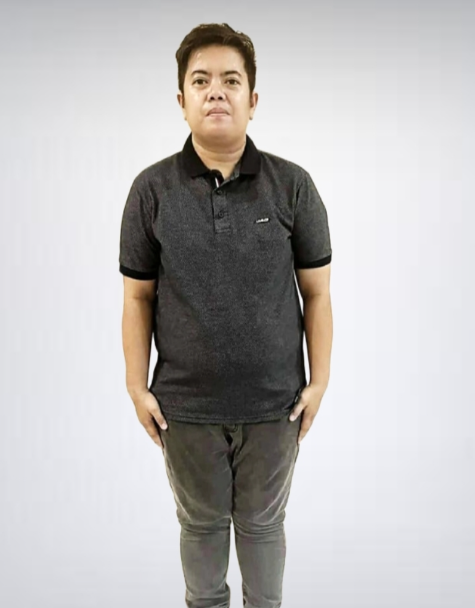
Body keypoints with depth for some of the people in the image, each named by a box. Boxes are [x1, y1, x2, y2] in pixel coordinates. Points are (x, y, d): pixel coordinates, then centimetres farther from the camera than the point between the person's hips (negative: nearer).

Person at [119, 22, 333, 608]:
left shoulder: (292, 185, -7)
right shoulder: (152, 188, -6)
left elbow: (316, 292, -2)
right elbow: (138, 297, -1)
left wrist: (319, 381, -3)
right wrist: (137, 386, -1)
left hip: (274, 403, 0)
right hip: (186, 405, 1)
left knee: (262, 520, 19)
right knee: (201, 521, 20)